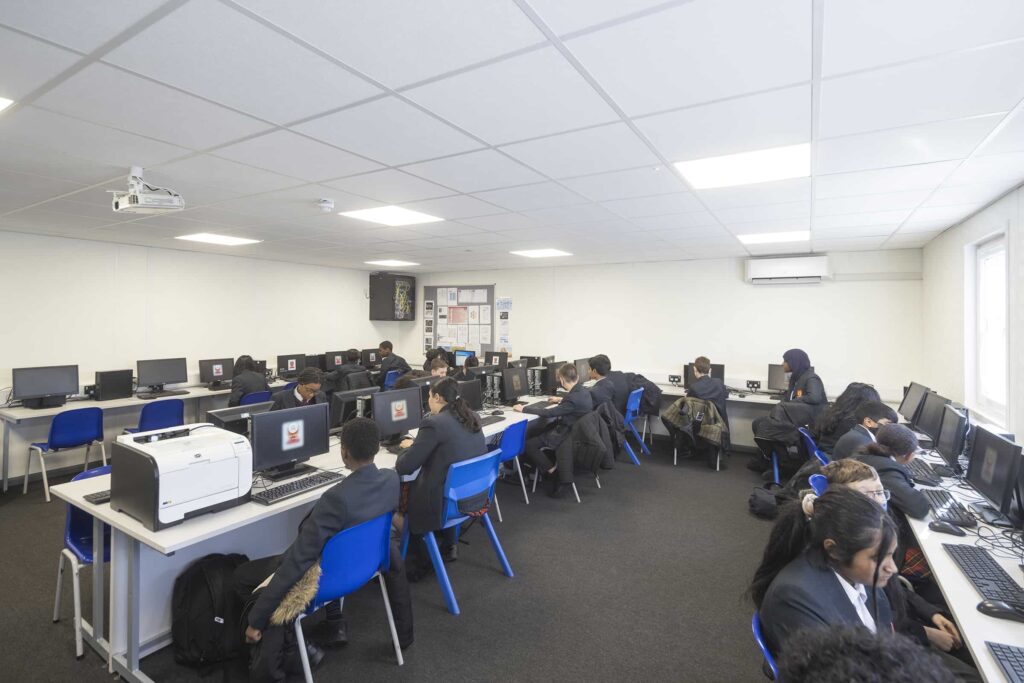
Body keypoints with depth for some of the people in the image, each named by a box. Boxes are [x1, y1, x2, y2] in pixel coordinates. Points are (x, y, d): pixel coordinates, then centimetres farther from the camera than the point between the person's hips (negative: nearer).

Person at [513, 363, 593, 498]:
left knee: (527, 444, -10)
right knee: (532, 433, 15)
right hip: (575, 430, 10)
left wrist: (523, 409, -16)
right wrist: (560, 400, 36)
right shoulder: (583, 391, -1)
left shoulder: (573, 398, -28)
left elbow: (549, 413, -24)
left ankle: (551, 468, 5)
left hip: (567, 434, -10)